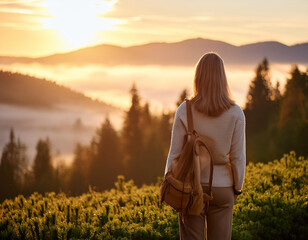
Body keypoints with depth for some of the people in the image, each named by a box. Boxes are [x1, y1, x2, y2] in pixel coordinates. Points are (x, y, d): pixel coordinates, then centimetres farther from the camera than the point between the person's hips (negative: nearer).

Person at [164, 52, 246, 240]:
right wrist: (238, 187, 8)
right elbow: (238, 156, -5)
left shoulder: (184, 111, -9)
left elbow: (175, 153, -5)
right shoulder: (235, 113, -8)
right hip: (222, 187, 0)